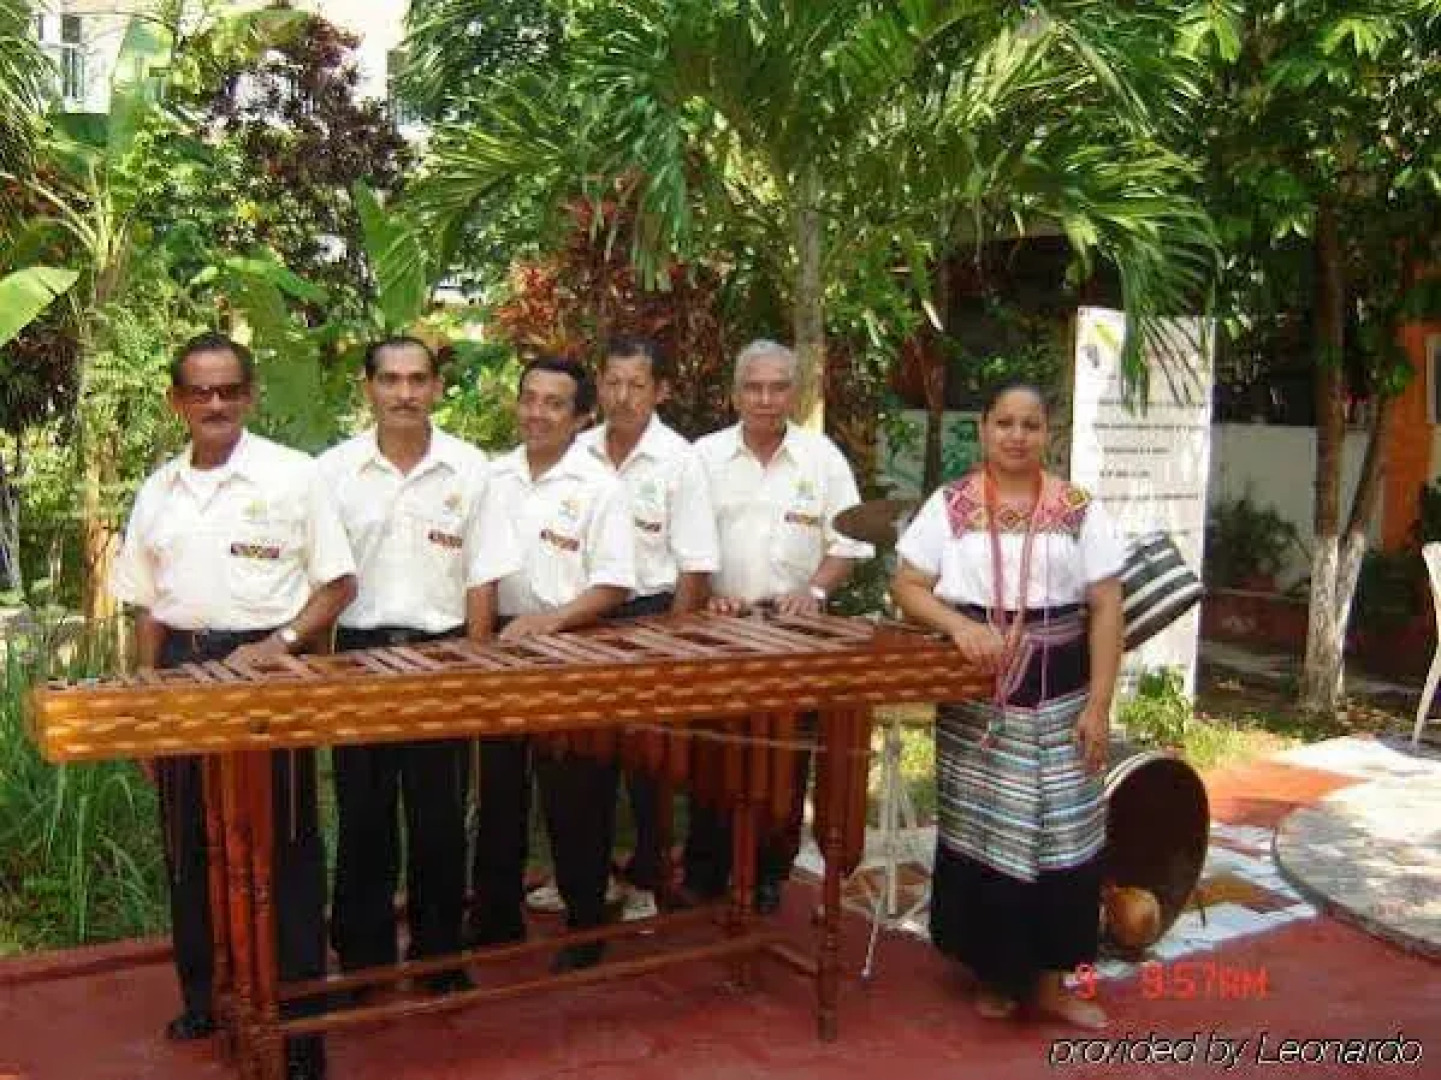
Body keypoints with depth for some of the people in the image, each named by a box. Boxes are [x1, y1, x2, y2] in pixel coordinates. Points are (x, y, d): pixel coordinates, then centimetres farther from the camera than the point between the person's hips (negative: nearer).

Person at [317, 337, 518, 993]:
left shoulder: (470, 470, 0)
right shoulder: (333, 471, 0)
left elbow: (482, 577, 1)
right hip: (358, 651, 0)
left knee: (440, 817, 8)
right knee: (363, 816, 8)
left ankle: (439, 955, 23)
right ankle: (362, 957, 23)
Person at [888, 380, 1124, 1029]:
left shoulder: (1079, 509, 1)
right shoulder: (950, 505, 0)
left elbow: (1106, 609, -1)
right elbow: (906, 585, -1)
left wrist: (1098, 704, -7)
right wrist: (960, 624, -20)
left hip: (1059, 696, 1)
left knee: (1061, 830, 4)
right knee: (981, 831, 8)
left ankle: (1049, 979, 20)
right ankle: (994, 973, 26)